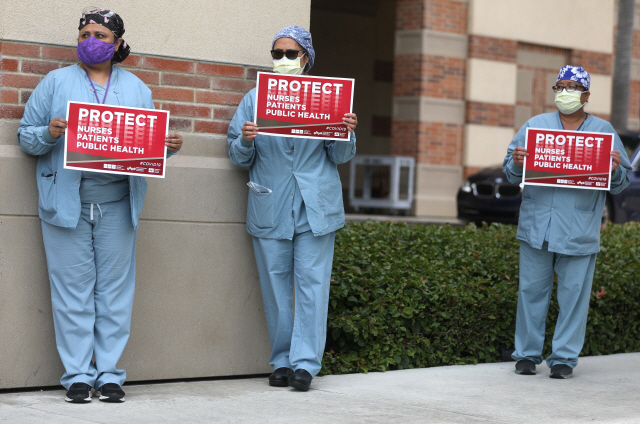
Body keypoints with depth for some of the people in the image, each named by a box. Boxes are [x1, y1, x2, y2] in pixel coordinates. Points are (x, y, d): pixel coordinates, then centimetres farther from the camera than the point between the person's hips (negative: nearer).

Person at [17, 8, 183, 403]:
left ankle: (109, 372, 7)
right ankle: (78, 374, 2)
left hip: (117, 204, 2)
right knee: (73, 288, -2)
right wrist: (49, 134, -15)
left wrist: (169, 145, -6)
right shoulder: (56, 82, 9)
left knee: (116, 288, 1)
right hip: (67, 202, -2)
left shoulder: (136, 88, 15)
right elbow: (26, 136, 6)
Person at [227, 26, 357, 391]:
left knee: (312, 282, -5)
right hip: (270, 207, 1)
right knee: (276, 285, 4)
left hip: (315, 206, -1)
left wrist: (347, 134, -13)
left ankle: (305, 362, -2)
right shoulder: (255, 98, 9)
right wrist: (245, 141, -14)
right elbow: (240, 157, 8)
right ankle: (282, 361, 12)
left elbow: (340, 156, 7)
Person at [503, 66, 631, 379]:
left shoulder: (604, 131, 9)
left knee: (573, 294, -1)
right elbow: (511, 173, 11)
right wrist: (516, 162, -11)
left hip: (578, 232, -1)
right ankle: (527, 353, 13)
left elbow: (620, 185, 9)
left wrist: (616, 169, -13)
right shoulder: (535, 125, 11)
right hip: (536, 225, 1)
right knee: (532, 290, 5)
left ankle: (564, 357, 7)